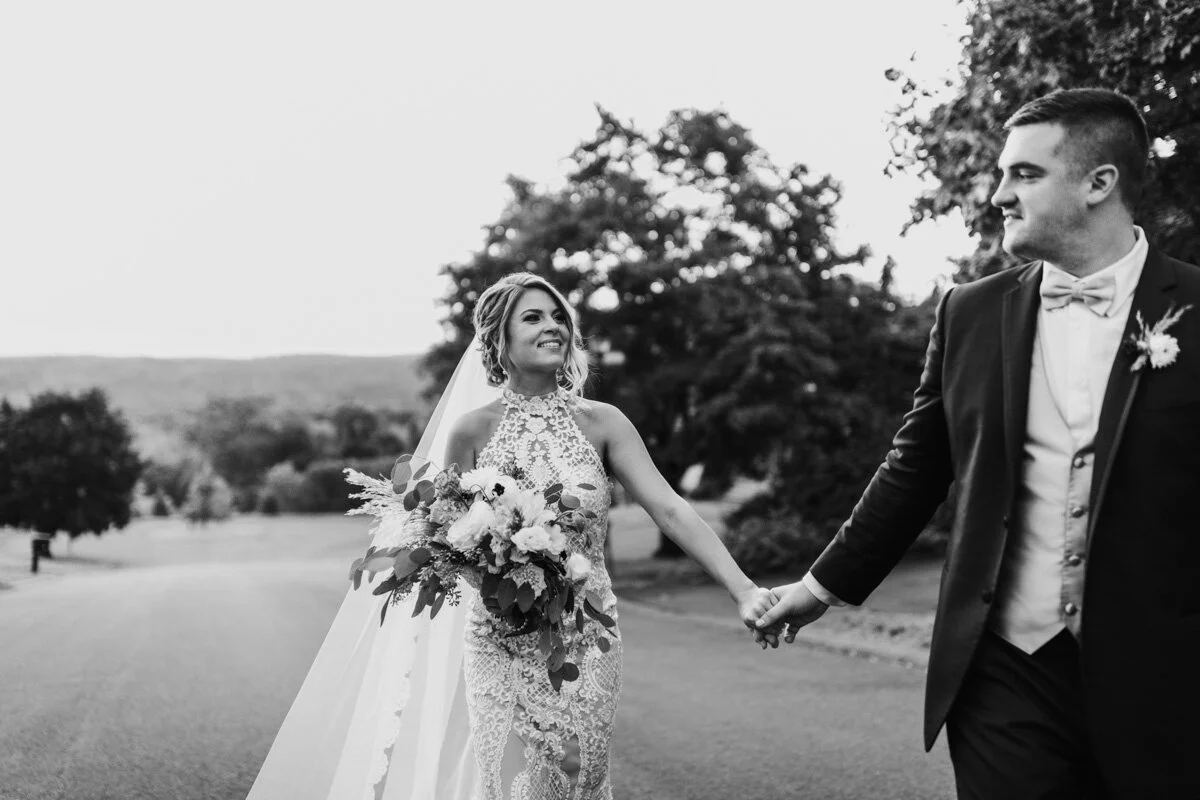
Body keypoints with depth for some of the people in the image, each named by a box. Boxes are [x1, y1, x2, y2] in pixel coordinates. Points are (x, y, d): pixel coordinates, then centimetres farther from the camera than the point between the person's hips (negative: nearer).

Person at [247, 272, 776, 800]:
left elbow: (669, 508, -10)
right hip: (503, 644, -1)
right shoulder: (471, 428, -4)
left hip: (588, 642, 1)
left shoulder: (600, 423, -2)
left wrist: (742, 590, -20)